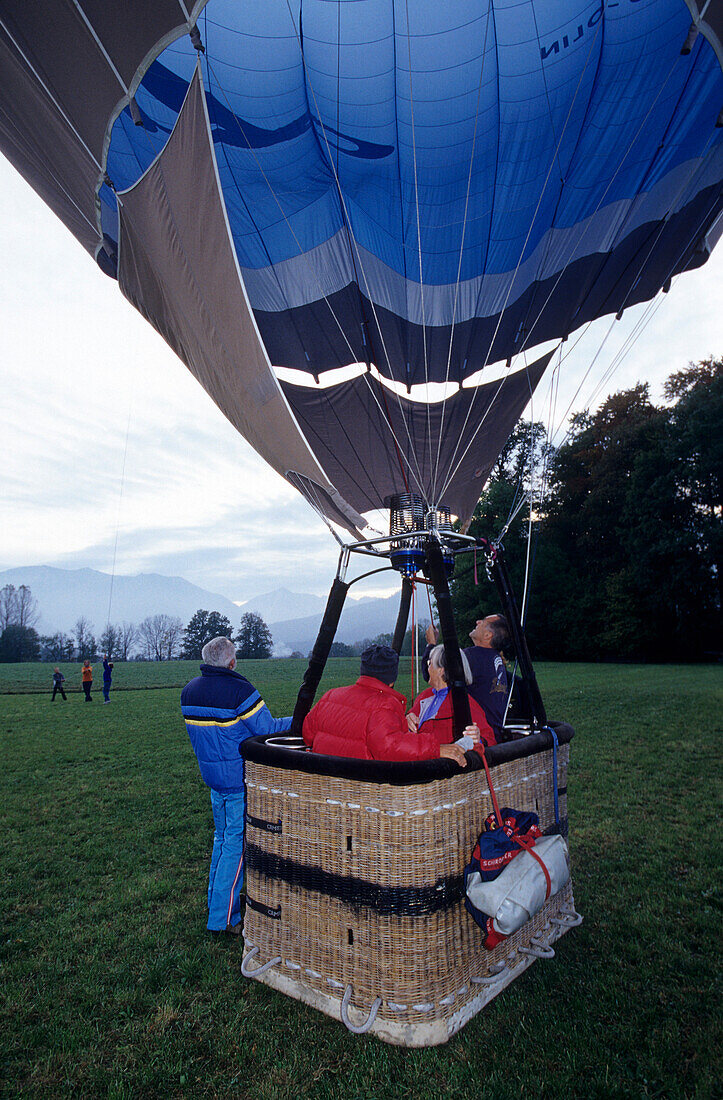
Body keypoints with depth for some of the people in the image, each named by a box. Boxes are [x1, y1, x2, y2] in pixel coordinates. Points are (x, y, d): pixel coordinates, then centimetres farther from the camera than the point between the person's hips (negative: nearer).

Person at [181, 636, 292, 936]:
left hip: (211, 774, 8)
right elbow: (267, 728, -19)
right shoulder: (239, 691, -22)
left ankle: (216, 899, 33)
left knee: (222, 837, 22)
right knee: (237, 844, 3)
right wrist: (295, 721, -4)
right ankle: (222, 917, 10)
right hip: (240, 779, -7)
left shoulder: (189, 691, 2)